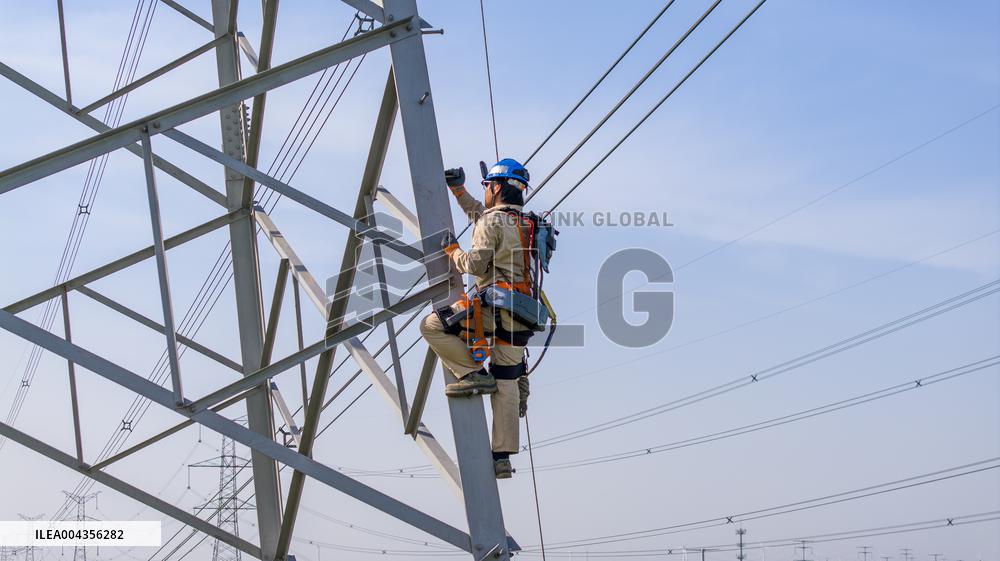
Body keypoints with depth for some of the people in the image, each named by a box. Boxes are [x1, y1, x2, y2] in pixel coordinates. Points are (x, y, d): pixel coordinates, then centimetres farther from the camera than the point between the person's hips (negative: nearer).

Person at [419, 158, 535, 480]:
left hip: (494, 304, -9)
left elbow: (475, 264, -12)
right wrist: (458, 189, 37)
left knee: (432, 326, -2)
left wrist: (452, 250, 5)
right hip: (520, 314, 9)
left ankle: (473, 374, -8)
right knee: (505, 384, 8)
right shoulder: (524, 224, 22)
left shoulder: (492, 222, -6)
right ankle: (502, 458, 7)